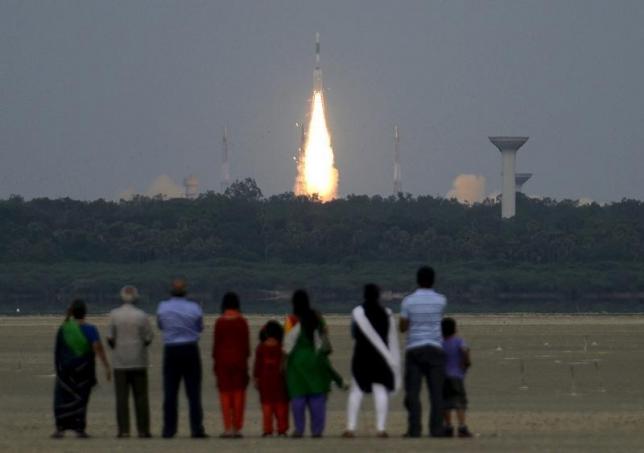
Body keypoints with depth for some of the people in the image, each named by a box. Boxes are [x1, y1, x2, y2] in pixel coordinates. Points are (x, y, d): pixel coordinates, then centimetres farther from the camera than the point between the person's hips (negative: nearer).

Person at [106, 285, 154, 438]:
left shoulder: (114, 315, -4)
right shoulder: (142, 315, -5)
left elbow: (110, 338, -6)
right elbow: (148, 339, -4)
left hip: (120, 362, 0)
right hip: (139, 362, 0)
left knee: (122, 397, 2)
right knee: (140, 397, 5)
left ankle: (123, 430, -2)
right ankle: (143, 430, 4)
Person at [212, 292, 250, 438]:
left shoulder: (220, 322, -4)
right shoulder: (242, 321, -2)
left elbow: (216, 343, -3)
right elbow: (246, 343, 0)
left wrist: (215, 361, 5)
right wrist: (246, 359, 8)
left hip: (223, 360, -1)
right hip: (239, 359, 1)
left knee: (225, 393, 2)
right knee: (239, 393, 4)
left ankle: (228, 428, -4)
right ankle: (237, 427, 0)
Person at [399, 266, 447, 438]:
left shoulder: (408, 301, -2)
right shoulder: (440, 300, 1)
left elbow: (403, 327, 1)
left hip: (414, 349, -1)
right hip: (435, 348, 1)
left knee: (413, 392, -1)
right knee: (436, 392, 1)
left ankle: (414, 429, -8)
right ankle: (436, 428, -6)